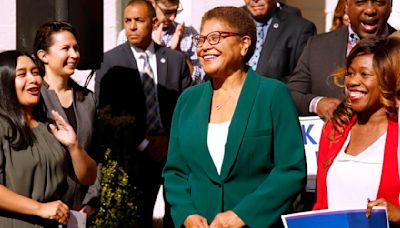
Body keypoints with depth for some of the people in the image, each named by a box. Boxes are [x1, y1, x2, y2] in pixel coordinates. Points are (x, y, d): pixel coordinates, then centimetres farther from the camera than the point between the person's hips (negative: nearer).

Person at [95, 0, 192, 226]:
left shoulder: (176, 59, 6)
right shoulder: (110, 61, -3)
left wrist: (173, 140, -6)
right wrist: (143, 145, -10)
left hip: (173, 152, 2)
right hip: (131, 155, -2)